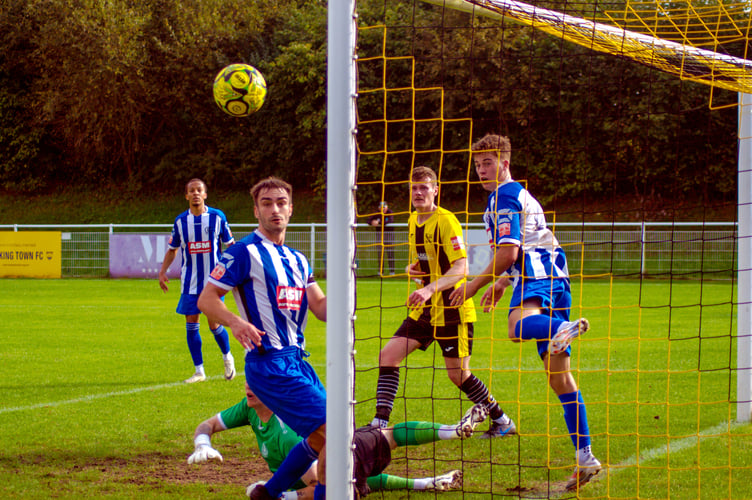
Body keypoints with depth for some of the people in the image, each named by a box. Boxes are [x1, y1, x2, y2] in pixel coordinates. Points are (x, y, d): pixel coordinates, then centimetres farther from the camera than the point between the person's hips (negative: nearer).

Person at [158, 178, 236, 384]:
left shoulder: (217, 217, -3)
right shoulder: (181, 221, 4)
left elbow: (230, 245, 5)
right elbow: (172, 249, 14)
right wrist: (162, 272, 2)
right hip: (190, 282, 3)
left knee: (214, 323, -5)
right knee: (191, 324, 0)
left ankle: (227, 357, 23)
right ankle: (199, 371, 9)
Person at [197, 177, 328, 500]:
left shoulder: (297, 260, 17)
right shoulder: (246, 252, -6)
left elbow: (322, 309, 13)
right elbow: (206, 299, -8)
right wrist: (235, 322, -27)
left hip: (297, 361, 9)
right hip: (270, 363, -9)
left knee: (319, 439, 16)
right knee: (332, 431, -16)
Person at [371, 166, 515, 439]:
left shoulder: (446, 221, -15)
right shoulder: (413, 221, 11)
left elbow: (461, 269, -24)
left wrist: (429, 289, -37)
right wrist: (411, 269, 1)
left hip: (452, 310, -7)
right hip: (424, 309, 7)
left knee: (458, 374, -1)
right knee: (388, 355, -6)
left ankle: (502, 421, 17)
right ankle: (380, 421, -5)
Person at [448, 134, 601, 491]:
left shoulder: (504, 197, -2)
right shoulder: (522, 195, 30)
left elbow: (509, 252, -11)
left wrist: (476, 285, -3)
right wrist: (502, 283, 40)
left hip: (536, 275, -9)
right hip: (555, 280, 9)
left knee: (518, 327, -40)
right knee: (558, 374, 6)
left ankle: (563, 330, -70)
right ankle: (585, 457, 5)